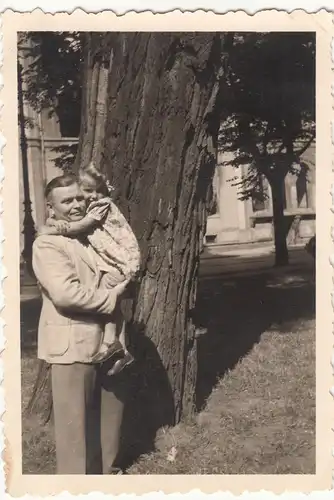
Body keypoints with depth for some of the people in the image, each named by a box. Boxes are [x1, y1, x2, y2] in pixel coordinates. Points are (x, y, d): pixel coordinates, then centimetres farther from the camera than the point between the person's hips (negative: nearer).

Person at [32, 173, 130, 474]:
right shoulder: (47, 244, -13)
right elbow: (66, 293, -26)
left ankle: (106, 470, 39)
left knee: (110, 411, 20)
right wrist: (112, 297, -17)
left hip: (108, 339, 8)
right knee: (75, 420, 4)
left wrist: (122, 285, 3)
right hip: (73, 344, -8)